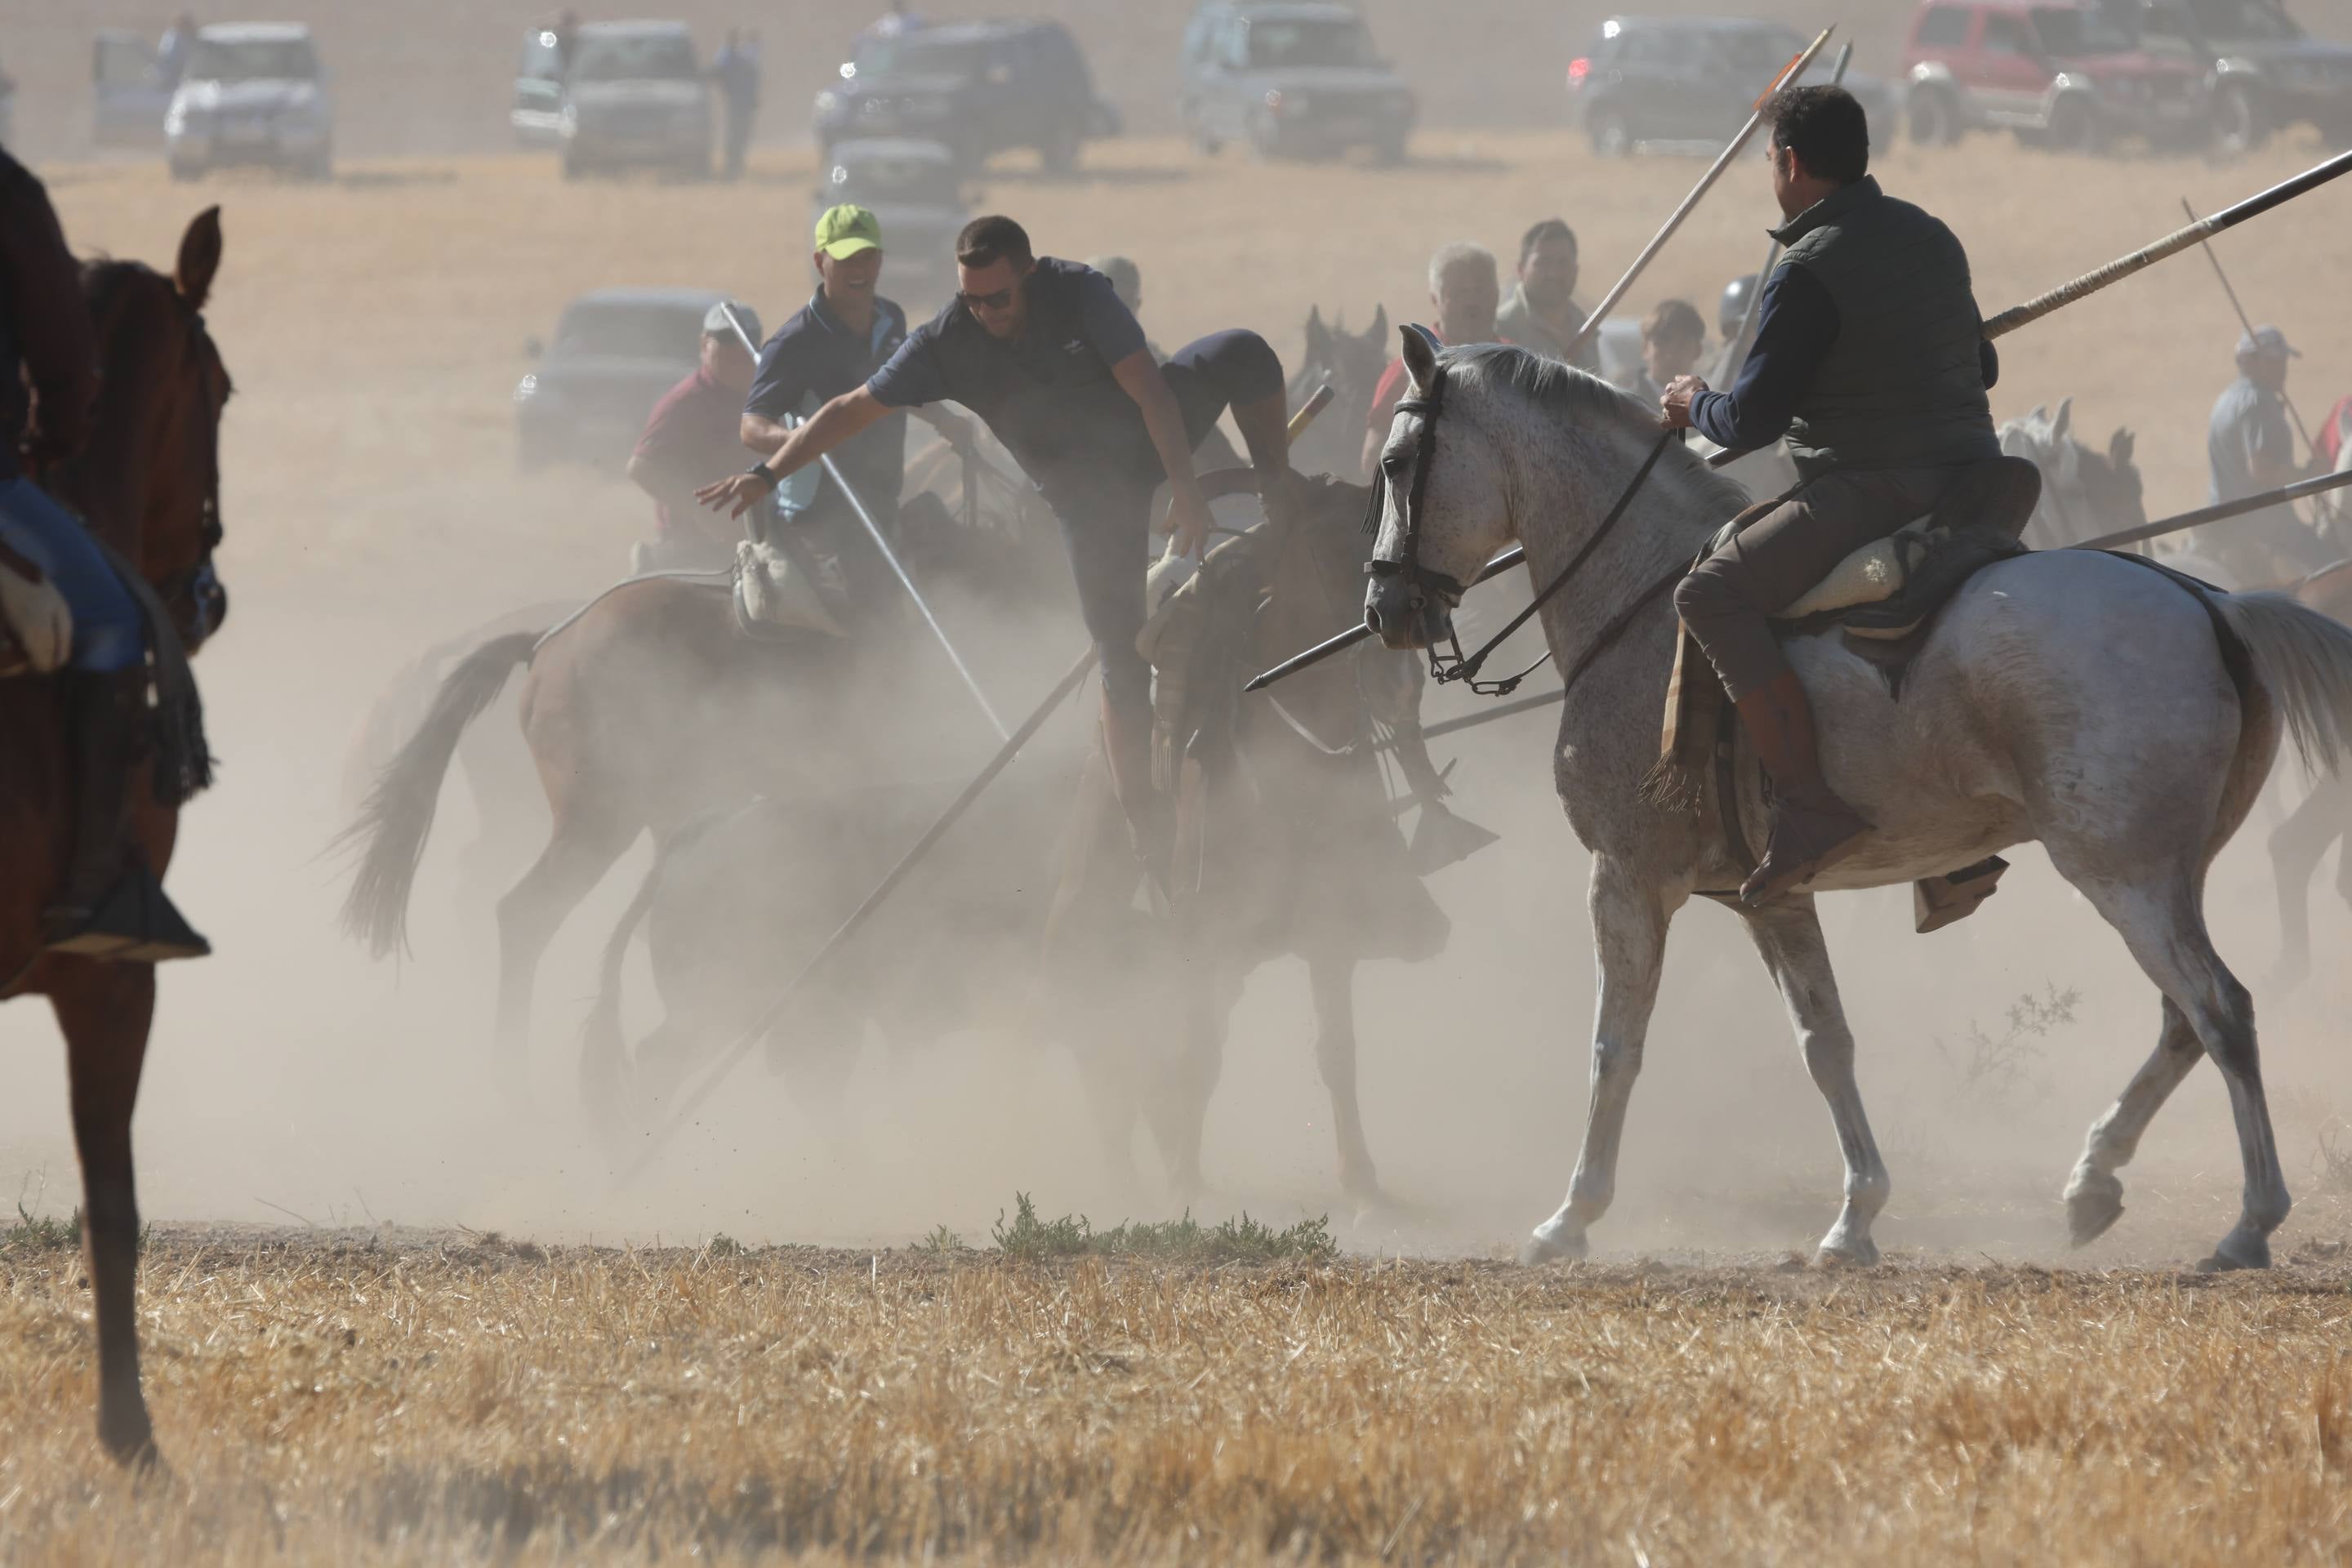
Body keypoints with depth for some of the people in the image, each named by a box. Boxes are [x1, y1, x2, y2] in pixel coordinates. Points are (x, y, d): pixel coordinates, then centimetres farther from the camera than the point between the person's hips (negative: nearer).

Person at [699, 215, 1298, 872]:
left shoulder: (1079, 292, -23)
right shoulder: (946, 343, -19)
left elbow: (1150, 392, -27)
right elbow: (852, 410, -13)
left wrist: (1185, 489, -36)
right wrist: (765, 474, -19)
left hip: (1154, 433, 0)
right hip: (1093, 492, 0)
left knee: (1242, 353, -24)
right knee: (1120, 648, -4)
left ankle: (1277, 487, -4)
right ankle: (1143, 820, 5)